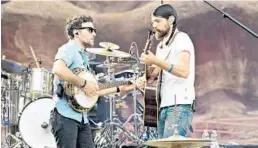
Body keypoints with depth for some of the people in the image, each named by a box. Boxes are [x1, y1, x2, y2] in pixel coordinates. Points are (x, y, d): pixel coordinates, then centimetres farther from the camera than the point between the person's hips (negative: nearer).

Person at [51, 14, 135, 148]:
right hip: (66, 116, -9)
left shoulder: (83, 56, 23)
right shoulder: (68, 50, -6)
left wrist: (119, 89, 22)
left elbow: (92, 91, 24)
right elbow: (58, 69, -29)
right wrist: (84, 84, -20)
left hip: (81, 117, 10)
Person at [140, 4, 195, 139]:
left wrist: (156, 61, -26)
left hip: (179, 106, -9)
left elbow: (184, 71, -20)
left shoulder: (181, 39, -5)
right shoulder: (161, 45, 21)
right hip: (163, 106, 9)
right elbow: (153, 74, 19)